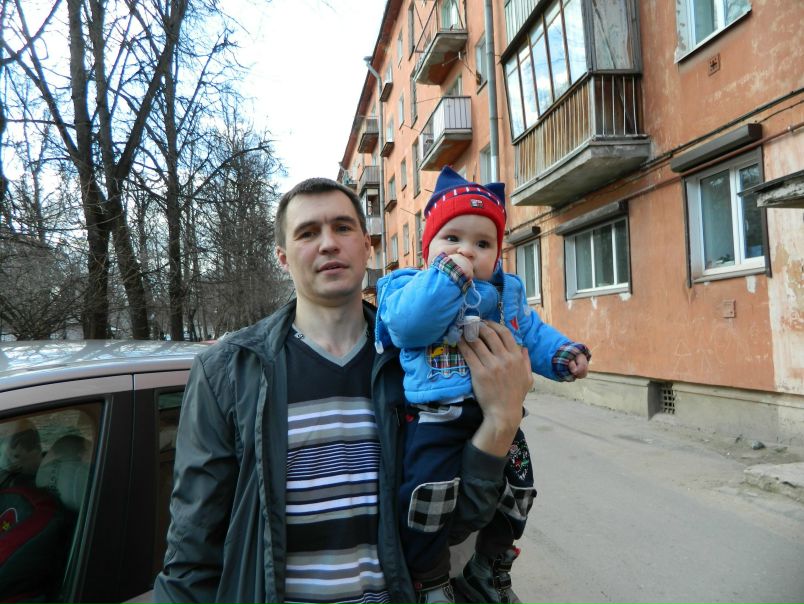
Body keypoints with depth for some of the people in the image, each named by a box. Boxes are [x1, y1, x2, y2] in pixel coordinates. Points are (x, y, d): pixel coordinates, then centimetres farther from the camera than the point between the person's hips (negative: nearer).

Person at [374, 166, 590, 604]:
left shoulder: (508, 294, 10)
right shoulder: (412, 288, -7)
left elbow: (533, 335, 18)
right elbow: (406, 322, -29)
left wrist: (564, 354, 0)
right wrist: (447, 275, -30)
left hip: (497, 413, 6)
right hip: (438, 416, -6)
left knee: (517, 489, 17)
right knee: (429, 493, -21)